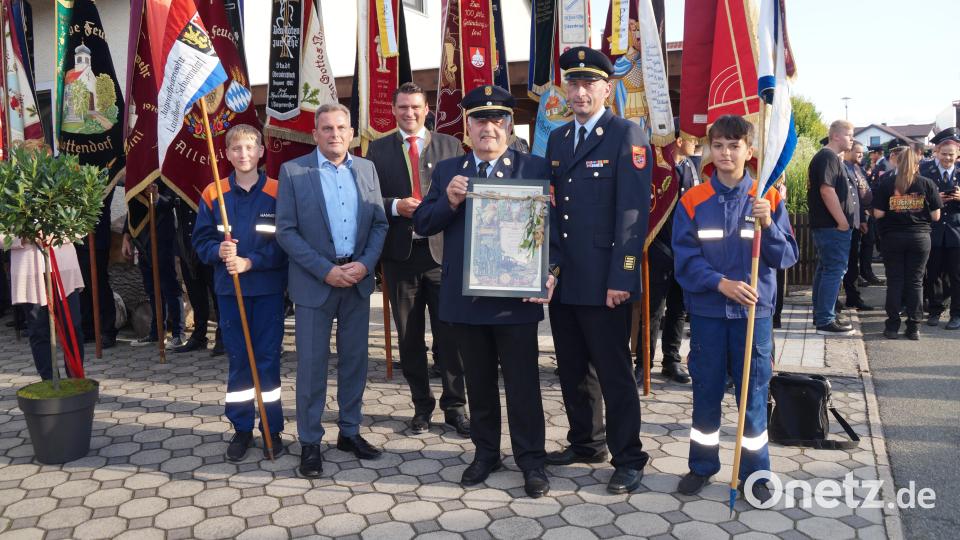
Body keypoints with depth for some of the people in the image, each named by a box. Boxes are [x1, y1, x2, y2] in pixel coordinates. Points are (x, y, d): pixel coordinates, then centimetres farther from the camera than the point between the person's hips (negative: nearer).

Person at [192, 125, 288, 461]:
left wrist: (249, 261, -17)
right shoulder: (213, 194, 3)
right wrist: (218, 251, -16)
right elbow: (200, 241, 5)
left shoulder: (277, 192, -4)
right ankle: (242, 428, 20)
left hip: (269, 288, -2)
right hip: (229, 290, 2)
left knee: (268, 358, 3)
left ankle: (272, 429, 15)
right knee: (237, 359, 9)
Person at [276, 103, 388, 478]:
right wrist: (326, 271, -14)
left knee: (355, 359, 12)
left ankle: (350, 431, 27)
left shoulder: (366, 169, 8)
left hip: (358, 279, 4)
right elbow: (285, 230, -7)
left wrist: (365, 264, -9)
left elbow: (379, 223, 7)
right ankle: (310, 442, 15)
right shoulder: (292, 171, -3)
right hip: (315, 280, -3)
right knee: (312, 363, 2)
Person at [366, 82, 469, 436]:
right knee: (409, 337, 10)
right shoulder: (378, 149, 9)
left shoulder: (450, 145, 8)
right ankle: (421, 405, 23)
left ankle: (455, 406, 14)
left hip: (443, 249, -1)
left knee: (449, 334, 1)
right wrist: (396, 206, -12)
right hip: (400, 252, 1)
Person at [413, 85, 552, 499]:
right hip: (465, 296, 3)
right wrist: (449, 201, -16)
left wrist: (548, 272, -18)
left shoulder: (534, 168, -1)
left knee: (522, 382, 6)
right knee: (478, 382, 16)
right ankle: (485, 453, 31)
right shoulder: (447, 170, 8)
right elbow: (422, 224, 3)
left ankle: (531, 460, 20)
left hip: (516, 295, -3)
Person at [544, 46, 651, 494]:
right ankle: (585, 443, 34)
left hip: (604, 282, -7)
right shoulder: (557, 138, 14)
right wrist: (548, 266, 7)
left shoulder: (627, 136, -7)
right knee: (572, 369, 16)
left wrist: (621, 280, -18)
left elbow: (634, 212, -13)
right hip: (563, 279, 7)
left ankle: (628, 459, 16)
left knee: (614, 373, 2)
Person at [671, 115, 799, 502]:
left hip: (754, 310, 0)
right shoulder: (692, 201, 0)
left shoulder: (768, 200, 1)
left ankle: (755, 472, 22)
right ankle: (702, 466, 25)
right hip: (707, 312, 0)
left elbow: (787, 257, -1)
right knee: (705, 391, 9)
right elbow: (685, 259, -5)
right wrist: (721, 283, -18)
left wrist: (768, 225, -18)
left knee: (753, 393, 6)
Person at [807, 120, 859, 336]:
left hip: (829, 226, 11)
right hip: (834, 226, -11)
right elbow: (827, 190, -23)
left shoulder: (831, 157, 20)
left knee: (825, 269, 14)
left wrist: (844, 221, 20)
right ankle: (825, 321, -6)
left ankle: (821, 315, 22)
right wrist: (842, 221, -21)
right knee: (834, 270, -9)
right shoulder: (828, 157, -14)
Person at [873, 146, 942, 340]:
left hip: (893, 237, 0)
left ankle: (892, 326, 7)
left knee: (894, 281, 6)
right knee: (915, 282, 6)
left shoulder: (886, 183, -3)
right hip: (920, 236, 0)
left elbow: (878, 213, -6)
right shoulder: (927, 184, -1)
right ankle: (913, 327, 9)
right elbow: (936, 216, -1)